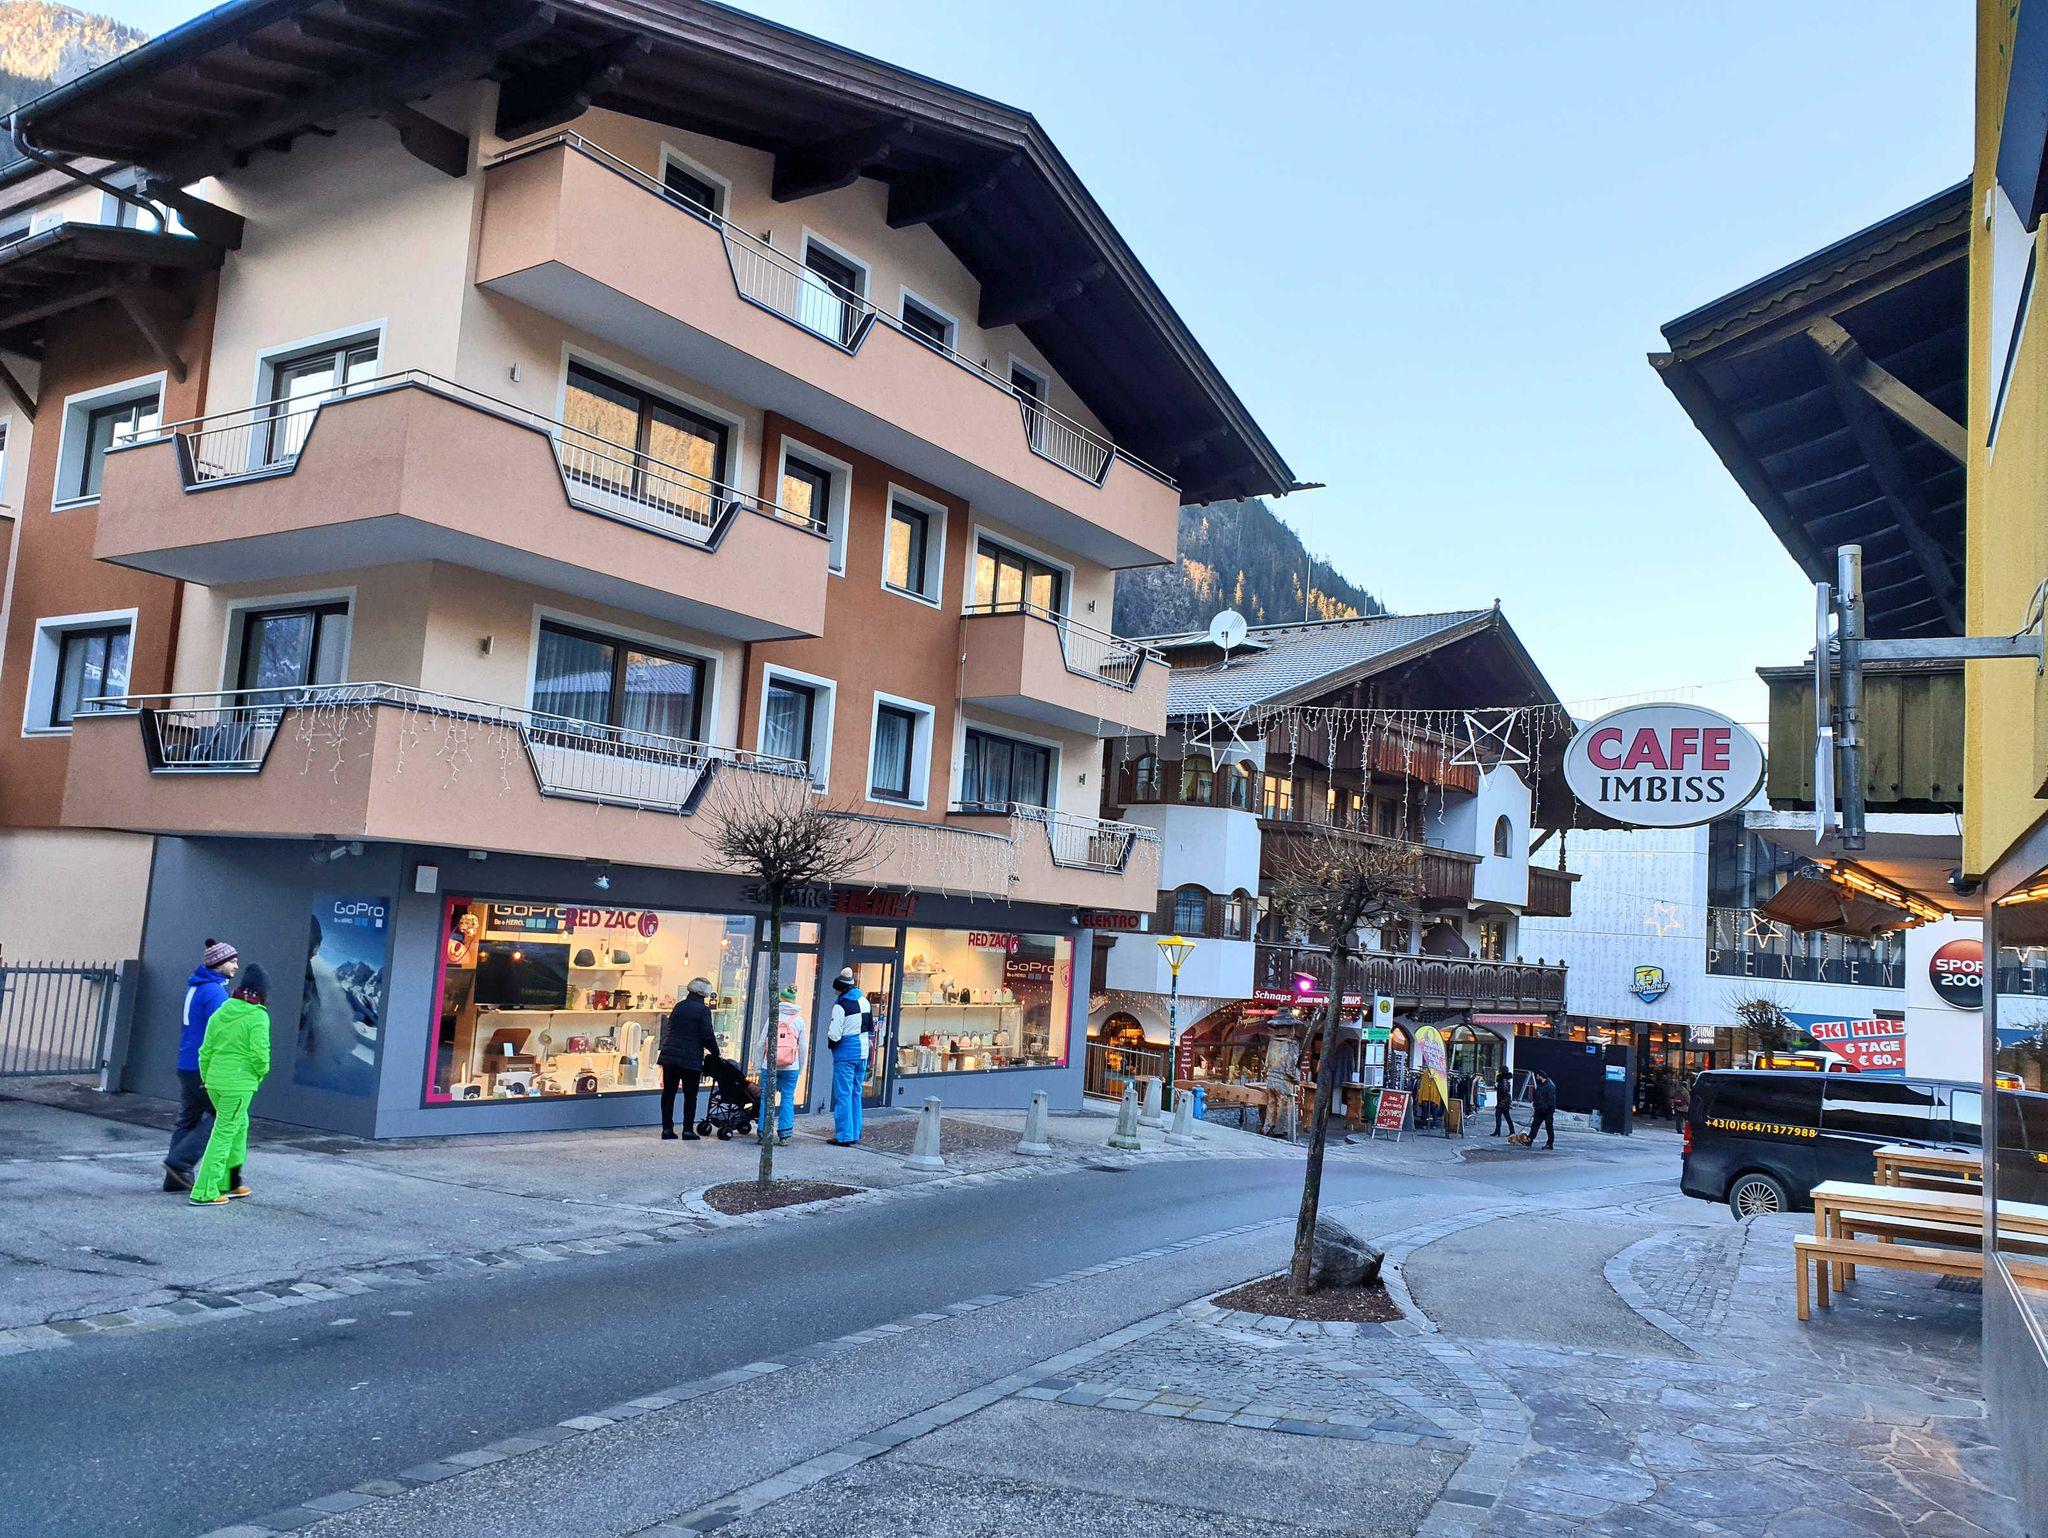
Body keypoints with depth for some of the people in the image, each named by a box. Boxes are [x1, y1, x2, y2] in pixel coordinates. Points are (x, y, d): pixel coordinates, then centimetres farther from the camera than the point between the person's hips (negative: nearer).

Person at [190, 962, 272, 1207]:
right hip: (239, 1084, -7)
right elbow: (259, 1053, -17)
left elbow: (206, 1050, 11)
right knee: (223, 1135, -1)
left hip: (214, 1081, 7)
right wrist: (261, 1073, 2)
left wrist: (206, 1077, 21)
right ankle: (204, 1192, 0)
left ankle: (229, 1183, 29)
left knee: (240, 1125, 22)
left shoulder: (220, 1013, 8)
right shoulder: (258, 1017, -11)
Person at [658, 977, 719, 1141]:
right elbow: (708, 1036, -9)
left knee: (668, 1093, 10)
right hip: (691, 1058, -5)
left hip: (669, 1055, 5)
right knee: (690, 1095, 5)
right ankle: (688, 1130, 7)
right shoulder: (703, 1010, -7)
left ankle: (667, 1129, 11)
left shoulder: (679, 1006, 11)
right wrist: (715, 1052, 6)